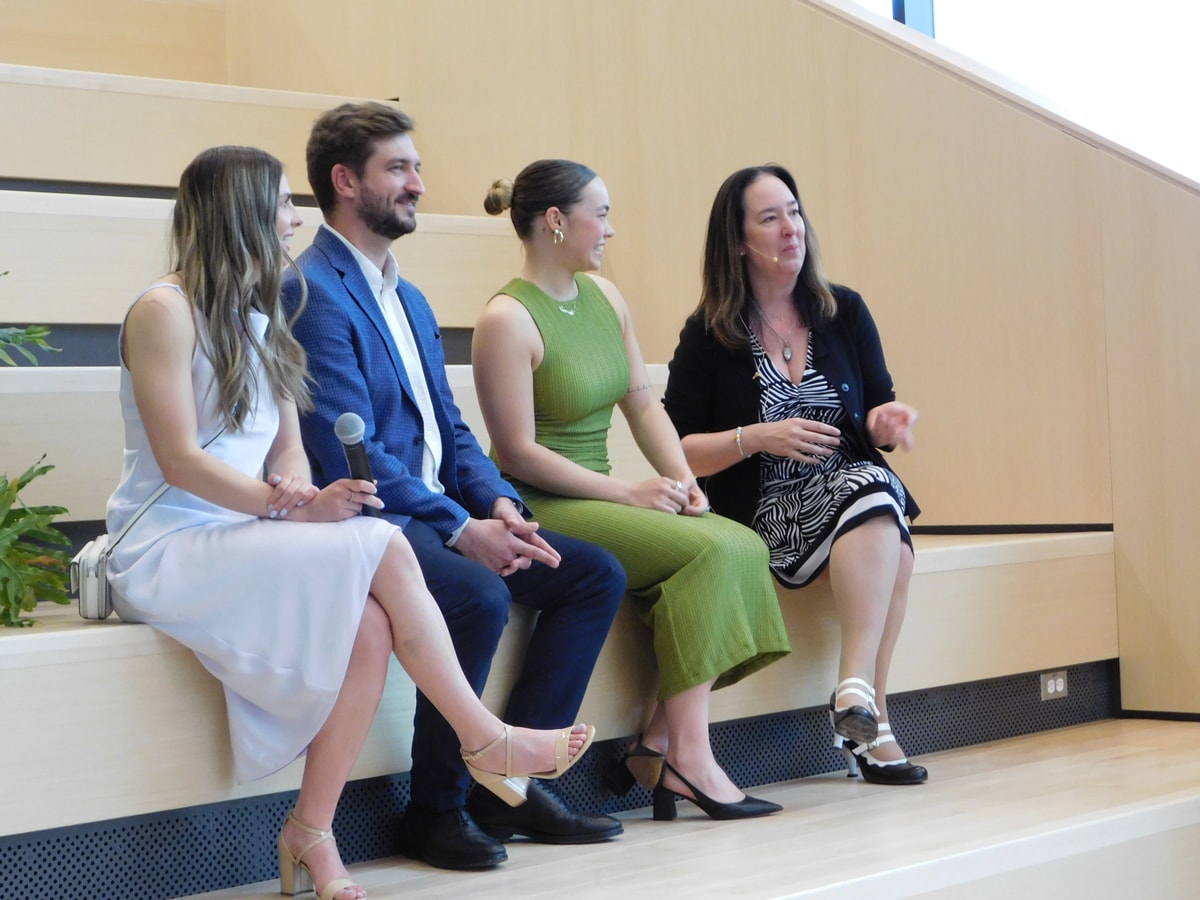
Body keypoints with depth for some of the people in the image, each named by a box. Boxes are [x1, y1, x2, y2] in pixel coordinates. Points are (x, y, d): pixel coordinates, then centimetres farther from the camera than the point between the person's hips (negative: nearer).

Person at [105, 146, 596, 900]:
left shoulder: (262, 321, 18)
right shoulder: (165, 310, -7)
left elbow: (288, 447, 12)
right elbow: (180, 461, -14)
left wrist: (298, 495, -11)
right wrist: (294, 506, -22)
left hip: (242, 542, 7)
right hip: (169, 549, -7)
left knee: (368, 624, -24)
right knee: (383, 548, -24)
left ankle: (312, 835, -16)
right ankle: (486, 742, -13)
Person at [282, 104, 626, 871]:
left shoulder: (411, 300, 21)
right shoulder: (314, 294, -11)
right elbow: (348, 453, -19)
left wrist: (498, 503, -2)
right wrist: (460, 530, -20)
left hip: (436, 515, 10)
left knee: (596, 574, -1)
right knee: (477, 596, -34)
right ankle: (437, 808, -14)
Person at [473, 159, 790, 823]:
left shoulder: (603, 296, 13)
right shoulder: (507, 319, -12)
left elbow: (642, 402, 15)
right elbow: (519, 453, -15)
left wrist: (680, 478, -3)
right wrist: (629, 492, -18)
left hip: (599, 497, 8)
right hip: (540, 510, -8)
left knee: (746, 546, -13)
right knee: (708, 552, -24)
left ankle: (661, 741, -13)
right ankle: (687, 756, -20)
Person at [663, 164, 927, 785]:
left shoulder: (844, 311, 10)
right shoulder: (709, 334, 0)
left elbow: (878, 414, 15)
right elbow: (676, 452, -1)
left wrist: (887, 421, -10)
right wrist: (757, 438, -15)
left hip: (855, 490, 4)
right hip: (760, 517, -4)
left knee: (886, 525, -32)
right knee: (876, 501, -33)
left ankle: (856, 693, -35)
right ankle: (871, 723, -36)